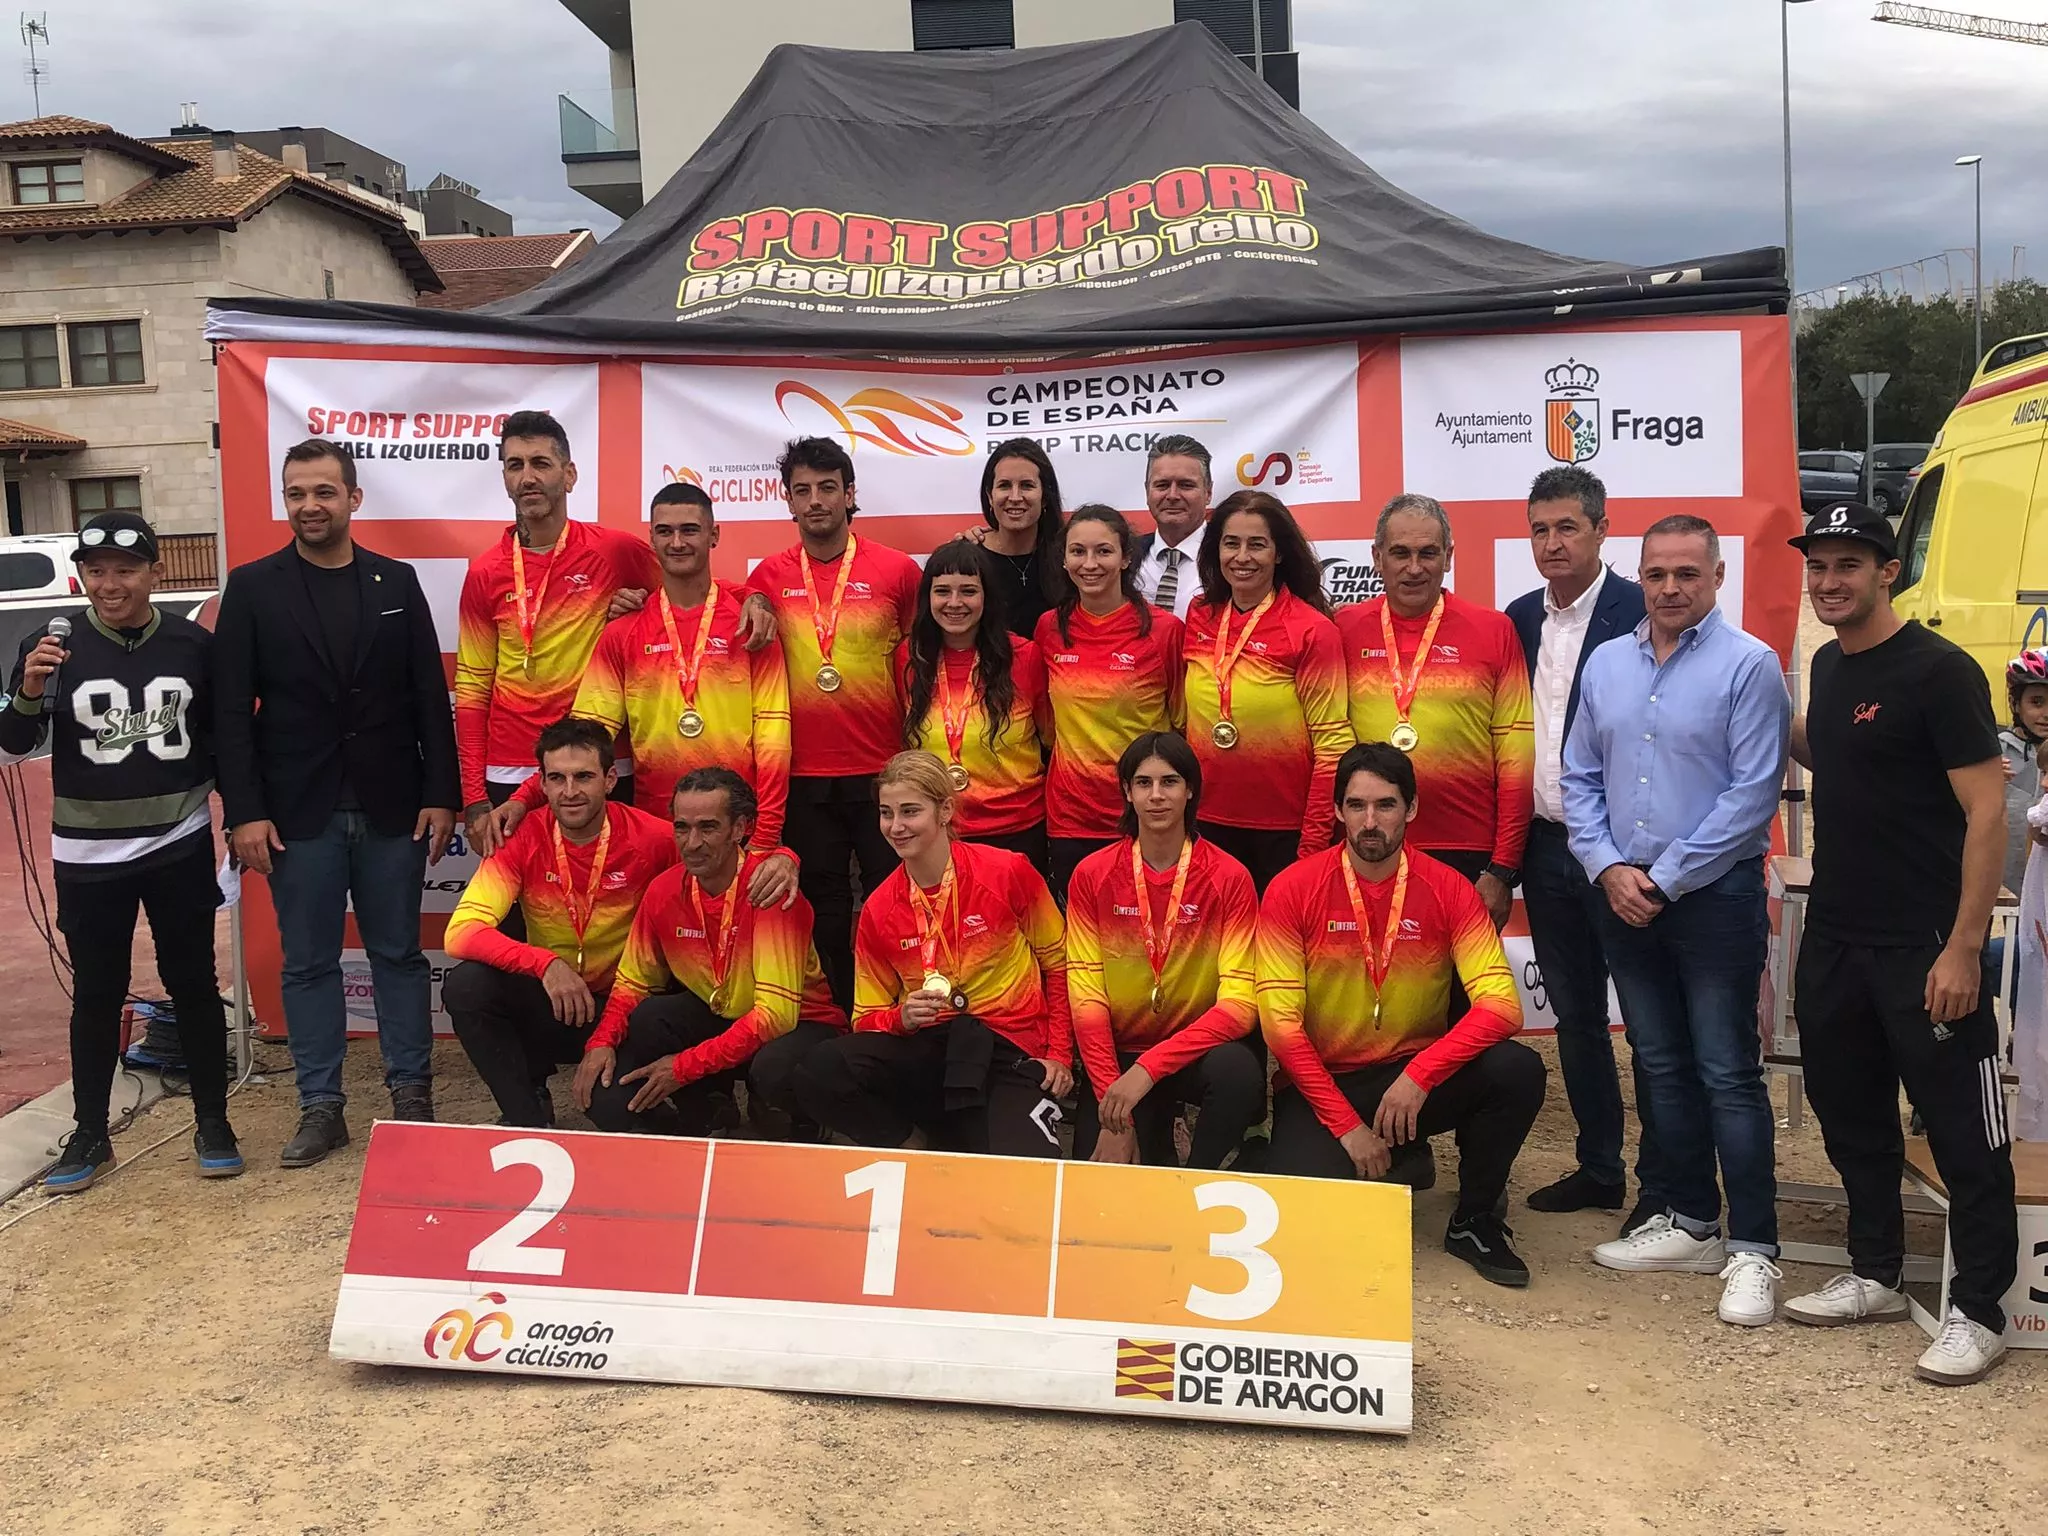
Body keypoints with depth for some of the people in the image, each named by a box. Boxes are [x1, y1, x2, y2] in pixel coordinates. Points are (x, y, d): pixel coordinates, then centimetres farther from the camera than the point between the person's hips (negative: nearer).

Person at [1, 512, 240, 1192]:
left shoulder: (193, 644, -3)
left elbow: (223, 735, 9)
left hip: (179, 848, 0)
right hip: (88, 858, 0)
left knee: (193, 982, 9)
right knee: (97, 994, 9)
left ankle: (213, 1124, 21)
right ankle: (89, 1136, 21)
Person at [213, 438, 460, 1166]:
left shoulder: (397, 582, 6)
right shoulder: (251, 587, 2)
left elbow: (430, 696, 4)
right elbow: (231, 710, -2)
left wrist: (441, 794, -2)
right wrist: (243, 811, -9)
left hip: (391, 807, 1)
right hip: (298, 812, -1)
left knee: (398, 954, 8)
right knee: (308, 963, 6)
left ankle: (412, 1094, 18)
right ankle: (321, 1106, 16)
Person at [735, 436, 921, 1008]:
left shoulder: (898, 571, 0)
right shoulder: (770, 577, 5)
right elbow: (748, 649, 15)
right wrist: (754, 607, -6)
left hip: (882, 772, -2)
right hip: (804, 777, 2)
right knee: (822, 912, 10)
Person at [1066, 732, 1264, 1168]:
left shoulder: (1229, 878, -8)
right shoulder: (1092, 875, -2)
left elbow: (1239, 1002, -14)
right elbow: (1085, 994, -6)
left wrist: (1149, 1068, -25)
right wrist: (1113, 1108, -17)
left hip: (1199, 1051, -1)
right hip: (1119, 1055, 1)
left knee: (1238, 1069, -34)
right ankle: (1152, 1137, 18)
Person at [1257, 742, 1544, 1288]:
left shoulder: (1448, 889, -5)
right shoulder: (1292, 891, -9)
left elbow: (1501, 1003, -13)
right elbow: (1280, 1022, -11)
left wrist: (1419, 1076, -27)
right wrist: (1346, 1125, -17)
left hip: (1417, 1081, 2)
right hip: (1321, 1085, -2)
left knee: (1518, 1070, -26)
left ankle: (1474, 1221, -1)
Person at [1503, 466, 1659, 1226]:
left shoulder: (1643, 611, -10)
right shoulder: (1519, 618, 9)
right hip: (1547, 845, 6)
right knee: (1575, 1014, 15)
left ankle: (1663, 1182, 16)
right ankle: (1598, 1168, 29)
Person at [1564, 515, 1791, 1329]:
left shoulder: (1748, 664, -8)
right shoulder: (1606, 664, 9)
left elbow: (1753, 794, -14)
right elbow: (1580, 777, 10)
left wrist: (1663, 880, -13)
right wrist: (1609, 868, -5)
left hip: (1715, 895, -6)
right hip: (1624, 897, 6)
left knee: (1728, 1073, -2)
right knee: (1663, 1067, 14)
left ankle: (1752, 1249, 6)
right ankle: (1690, 1222, 26)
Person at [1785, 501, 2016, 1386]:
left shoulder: (1938, 672, -14)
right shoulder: (1829, 665, 9)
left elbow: (1986, 812, -16)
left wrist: (1963, 948, -20)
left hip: (1922, 948, -8)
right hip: (1832, 939, 8)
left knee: (1962, 1131, 3)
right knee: (1850, 1112, 17)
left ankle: (1977, 1312, 15)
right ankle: (1875, 1277, 32)